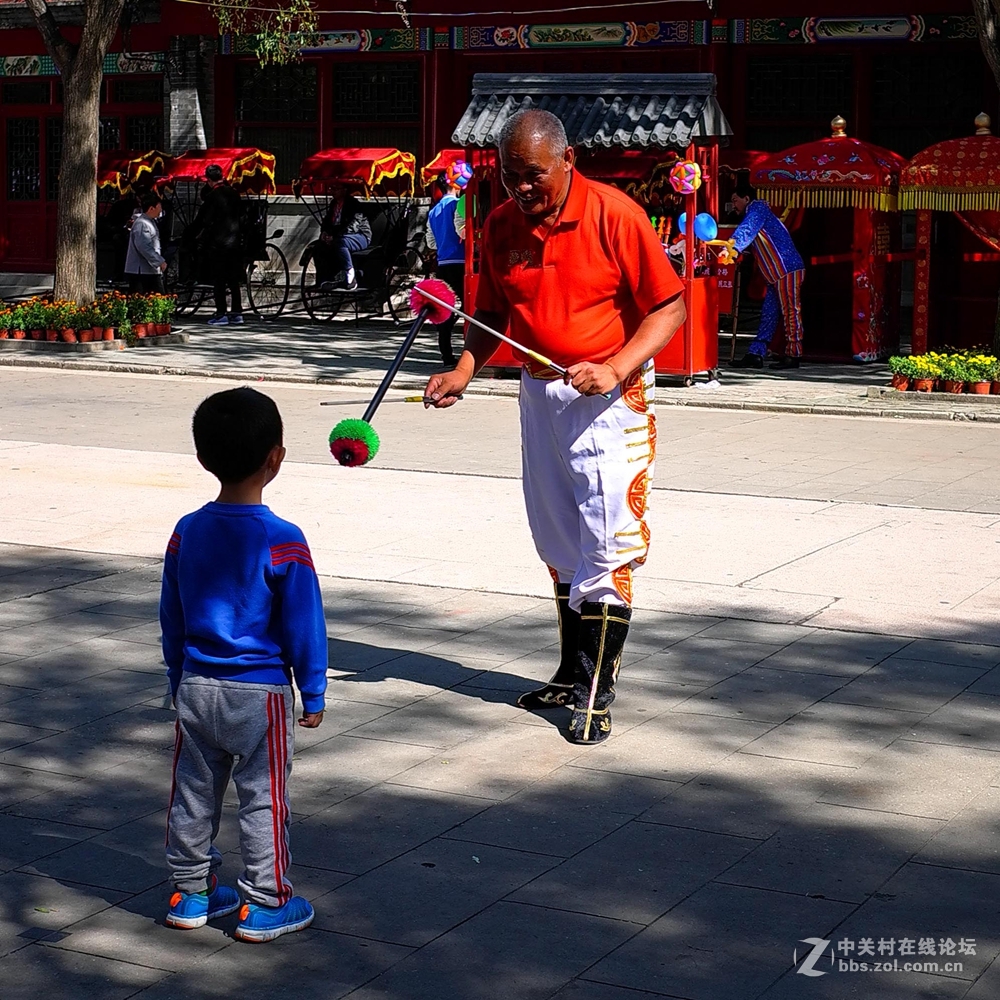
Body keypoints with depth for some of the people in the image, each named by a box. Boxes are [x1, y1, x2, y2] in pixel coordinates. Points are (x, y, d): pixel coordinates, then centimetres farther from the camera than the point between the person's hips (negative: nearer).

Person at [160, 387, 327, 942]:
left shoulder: (187, 531, -3)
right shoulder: (283, 542, -17)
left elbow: (171, 619, 7)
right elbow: (304, 625, -11)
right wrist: (312, 693, 1)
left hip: (196, 688, 5)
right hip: (261, 693, -4)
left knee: (194, 793, 16)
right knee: (264, 798, 7)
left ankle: (190, 893, 27)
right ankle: (264, 904, 14)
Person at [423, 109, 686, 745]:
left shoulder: (615, 215, -14)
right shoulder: (500, 227, 2)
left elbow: (671, 308, -12)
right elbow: (493, 312, 13)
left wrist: (614, 368, -24)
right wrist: (464, 371, -4)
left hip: (610, 399, -6)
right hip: (540, 393, 6)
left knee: (607, 548, -6)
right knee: (560, 546, 14)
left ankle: (598, 693, -1)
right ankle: (572, 674, 27)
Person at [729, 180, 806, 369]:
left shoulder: (758, 208, -8)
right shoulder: (752, 215, 24)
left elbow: (746, 231, -24)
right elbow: (747, 233, 18)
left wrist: (732, 247, -37)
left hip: (788, 269, -10)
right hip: (777, 273, 10)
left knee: (790, 311, -5)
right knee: (768, 313, 6)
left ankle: (793, 355, -2)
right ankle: (756, 354, 5)